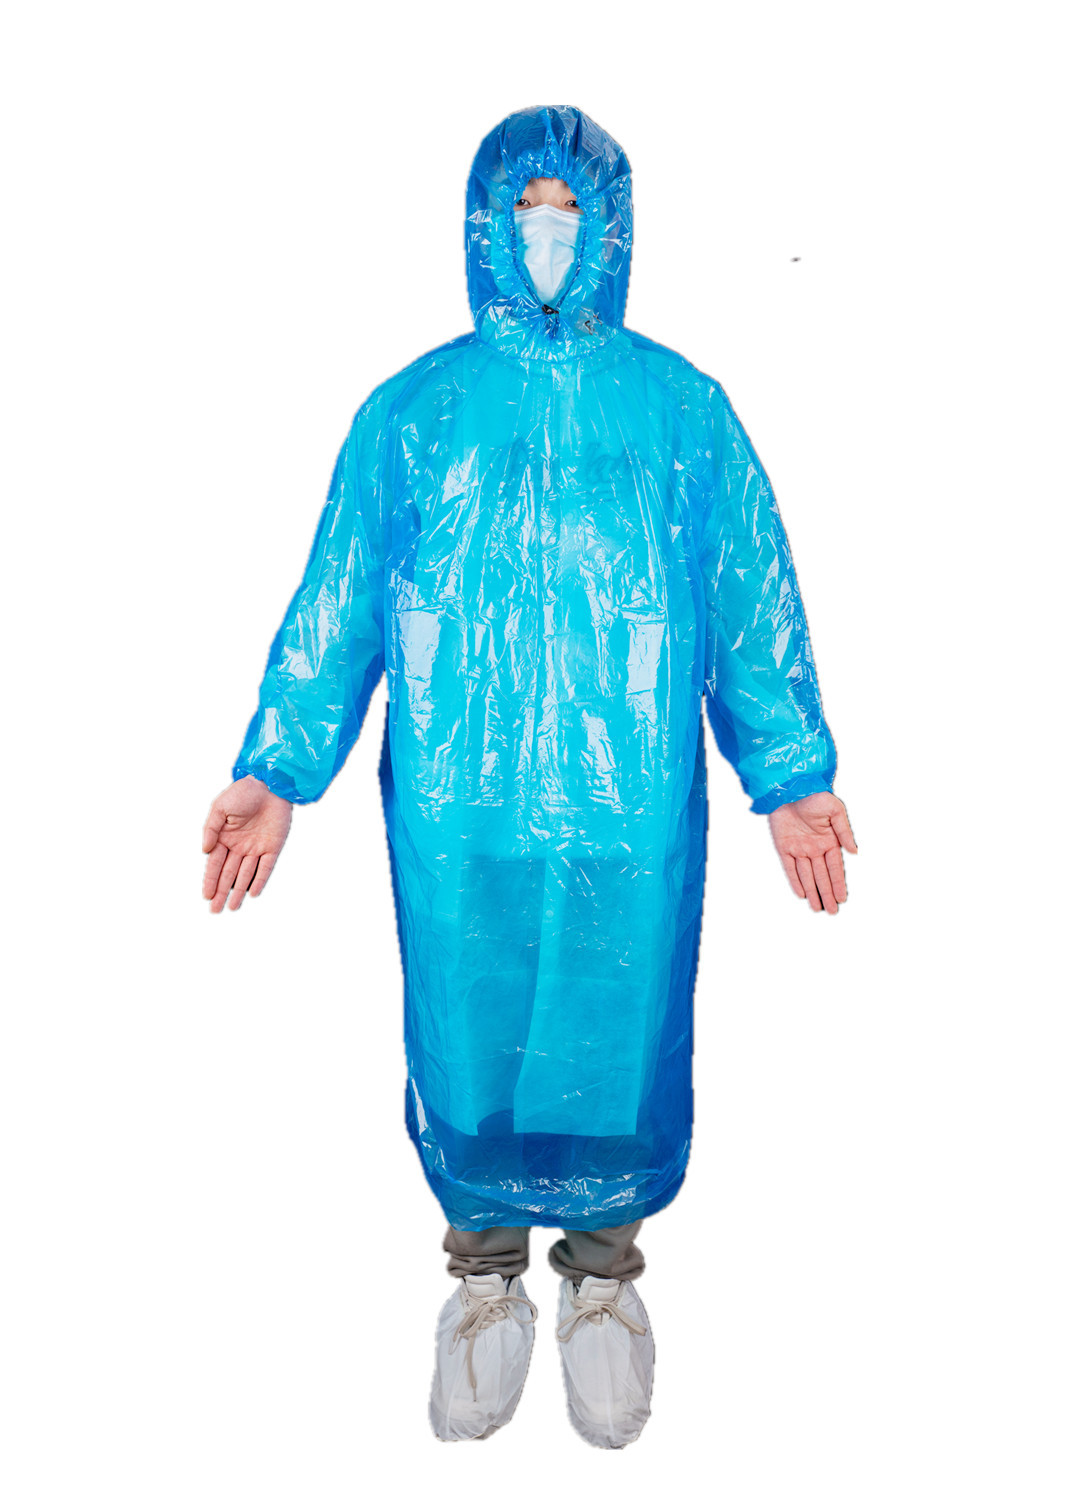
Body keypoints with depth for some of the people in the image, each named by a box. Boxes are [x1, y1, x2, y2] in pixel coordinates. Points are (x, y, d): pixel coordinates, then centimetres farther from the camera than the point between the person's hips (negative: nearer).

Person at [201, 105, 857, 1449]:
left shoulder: (685, 409, 5)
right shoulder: (410, 413, 5)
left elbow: (755, 607, 6)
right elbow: (333, 606, 5)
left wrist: (791, 775, 3)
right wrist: (274, 770, -1)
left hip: (634, 822, 0)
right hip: (454, 820, 1)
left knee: (616, 1050, 11)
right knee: (466, 1049, 12)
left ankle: (603, 1266, 39)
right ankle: (485, 1268, 39)